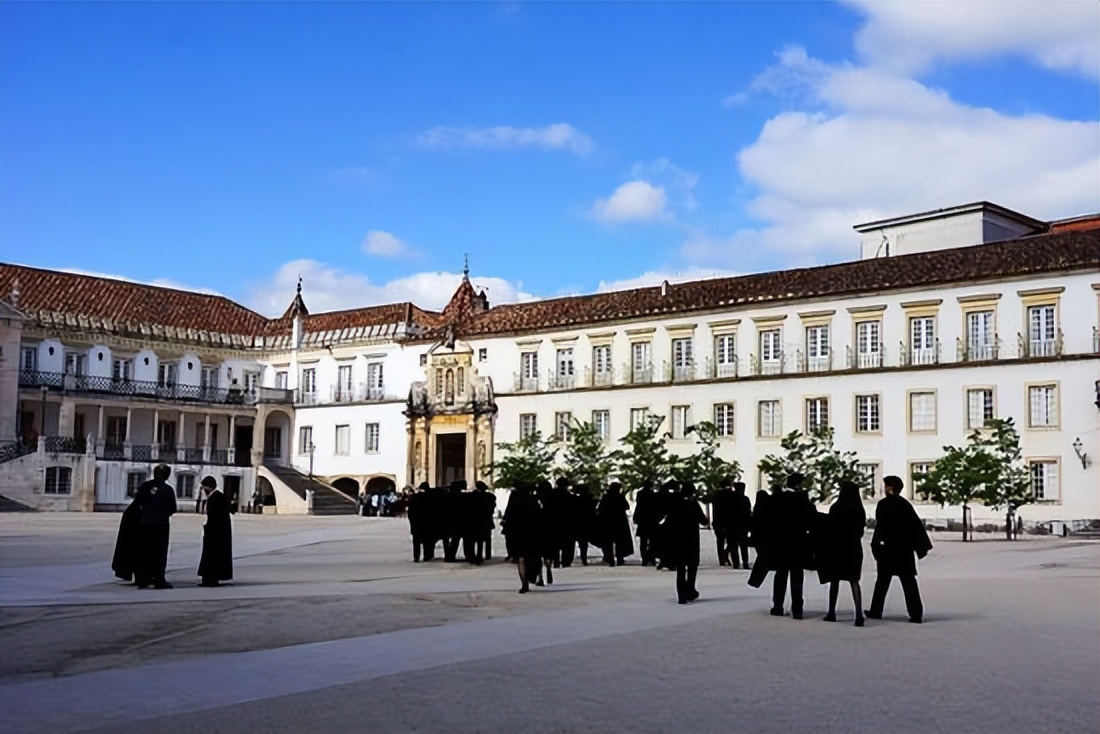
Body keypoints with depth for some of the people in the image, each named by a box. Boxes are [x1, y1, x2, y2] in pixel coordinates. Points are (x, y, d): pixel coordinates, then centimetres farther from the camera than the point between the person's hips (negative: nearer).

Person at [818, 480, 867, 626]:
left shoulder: (836, 508, -10)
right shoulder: (859, 510, 1)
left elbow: (829, 528, -8)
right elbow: (861, 530, 7)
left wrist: (823, 548, 2)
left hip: (837, 548, -3)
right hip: (855, 548, 3)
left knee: (834, 580, 12)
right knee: (854, 580, 0)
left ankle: (832, 613, 18)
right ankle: (859, 613, -17)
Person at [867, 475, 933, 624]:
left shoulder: (884, 504, -8)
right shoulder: (905, 504, 7)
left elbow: (880, 527, -14)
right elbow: (917, 525, 6)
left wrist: (875, 545, -9)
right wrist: (923, 545, 10)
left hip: (888, 549, -4)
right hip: (906, 549, 4)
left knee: (883, 580, 8)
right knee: (909, 581, 4)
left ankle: (876, 610, 14)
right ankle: (916, 614, -3)